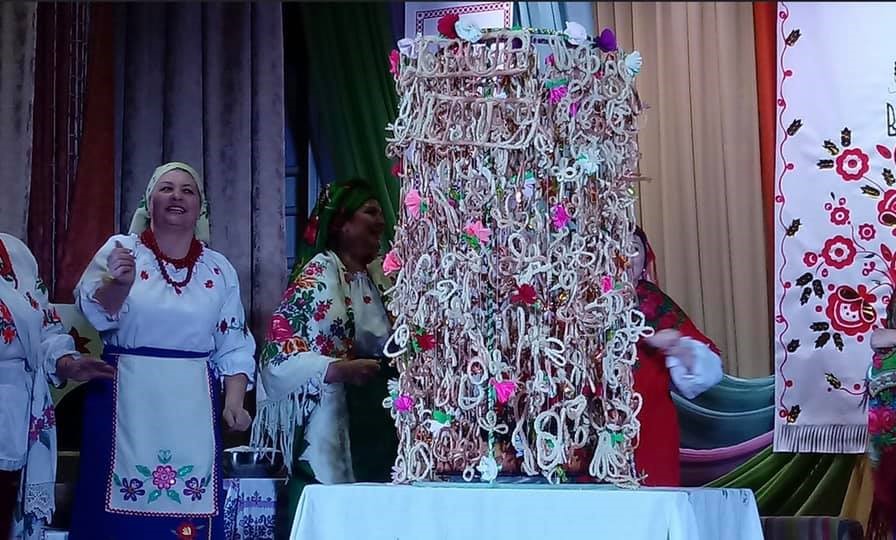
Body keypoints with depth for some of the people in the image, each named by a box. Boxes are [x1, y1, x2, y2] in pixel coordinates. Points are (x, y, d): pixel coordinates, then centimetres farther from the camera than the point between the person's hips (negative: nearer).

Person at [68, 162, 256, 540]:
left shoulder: (219, 269, 9)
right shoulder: (119, 250, 2)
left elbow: (234, 345, 9)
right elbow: (95, 314, -8)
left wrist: (234, 402, -2)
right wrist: (119, 282, -26)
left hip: (192, 405, 2)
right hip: (127, 399, -2)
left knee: (190, 509, 1)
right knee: (124, 509, -2)